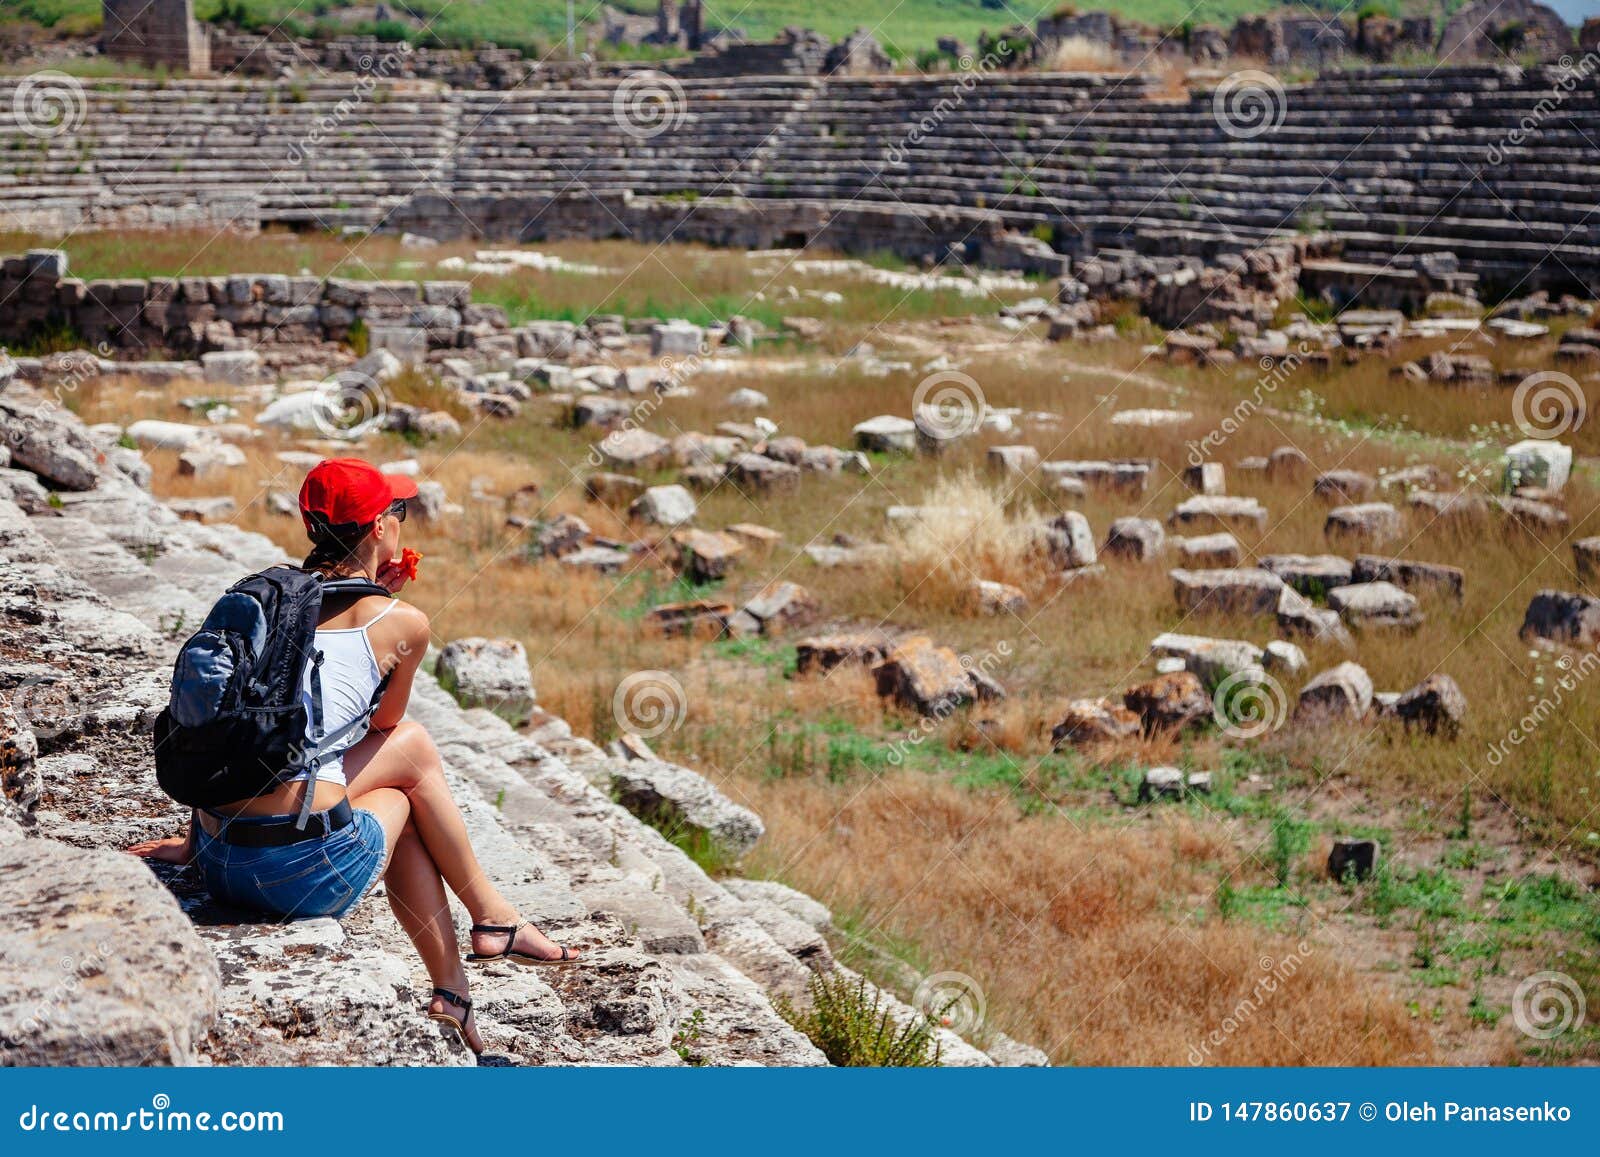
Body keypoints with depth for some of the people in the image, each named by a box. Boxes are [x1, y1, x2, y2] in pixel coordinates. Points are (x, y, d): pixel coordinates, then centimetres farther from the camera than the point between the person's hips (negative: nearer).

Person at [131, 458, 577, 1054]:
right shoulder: (402, 623, -1)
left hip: (219, 866, 6)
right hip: (307, 875, -6)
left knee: (402, 807, 31)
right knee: (413, 746, 23)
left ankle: (452, 994, 38)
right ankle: (493, 921, 35)